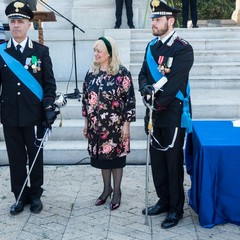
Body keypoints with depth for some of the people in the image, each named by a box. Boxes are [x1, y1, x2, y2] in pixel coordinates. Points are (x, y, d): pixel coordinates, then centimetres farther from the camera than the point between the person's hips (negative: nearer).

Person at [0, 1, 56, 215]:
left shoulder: (41, 51, 1)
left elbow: (49, 83, 0)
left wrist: (49, 108, -9)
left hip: (34, 116, -1)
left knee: (36, 156, 9)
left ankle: (35, 195, 24)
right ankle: (20, 196, 22)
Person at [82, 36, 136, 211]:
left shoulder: (122, 73, -11)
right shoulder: (91, 73, 4)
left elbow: (130, 99, -11)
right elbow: (86, 98, 10)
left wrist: (126, 124, -13)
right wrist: (86, 122, 11)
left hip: (115, 125, -5)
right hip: (97, 125, 5)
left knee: (115, 157, 6)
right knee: (102, 156, 14)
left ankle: (117, 191, 21)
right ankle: (107, 188, 30)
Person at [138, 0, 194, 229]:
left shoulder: (183, 49, -13)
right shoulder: (152, 46, 10)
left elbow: (174, 83, -19)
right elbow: (143, 74, 11)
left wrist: (158, 104, -14)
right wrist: (145, 88, -11)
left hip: (173, 114, -7)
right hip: (154, 114, 7)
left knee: (173, 162, 2)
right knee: (157, 160, 14)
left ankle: (176, 208, 15)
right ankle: (164, 200, 30)